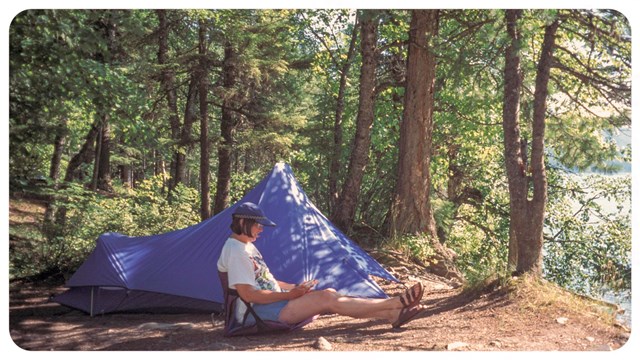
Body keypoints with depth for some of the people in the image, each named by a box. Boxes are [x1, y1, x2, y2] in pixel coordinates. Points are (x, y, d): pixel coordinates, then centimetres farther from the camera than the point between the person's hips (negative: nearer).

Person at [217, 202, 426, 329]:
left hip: (273, 302, 10)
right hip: (261, 312, -9)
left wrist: (294, 288, 7)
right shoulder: (236, 251, -17)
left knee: (329, 294, -6)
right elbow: (248, 294, -23)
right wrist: (289, 295, -18)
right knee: (327, 300, -18)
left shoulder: (248, 247, 15)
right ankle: (395, 303, -16)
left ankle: (392, 315, -12)